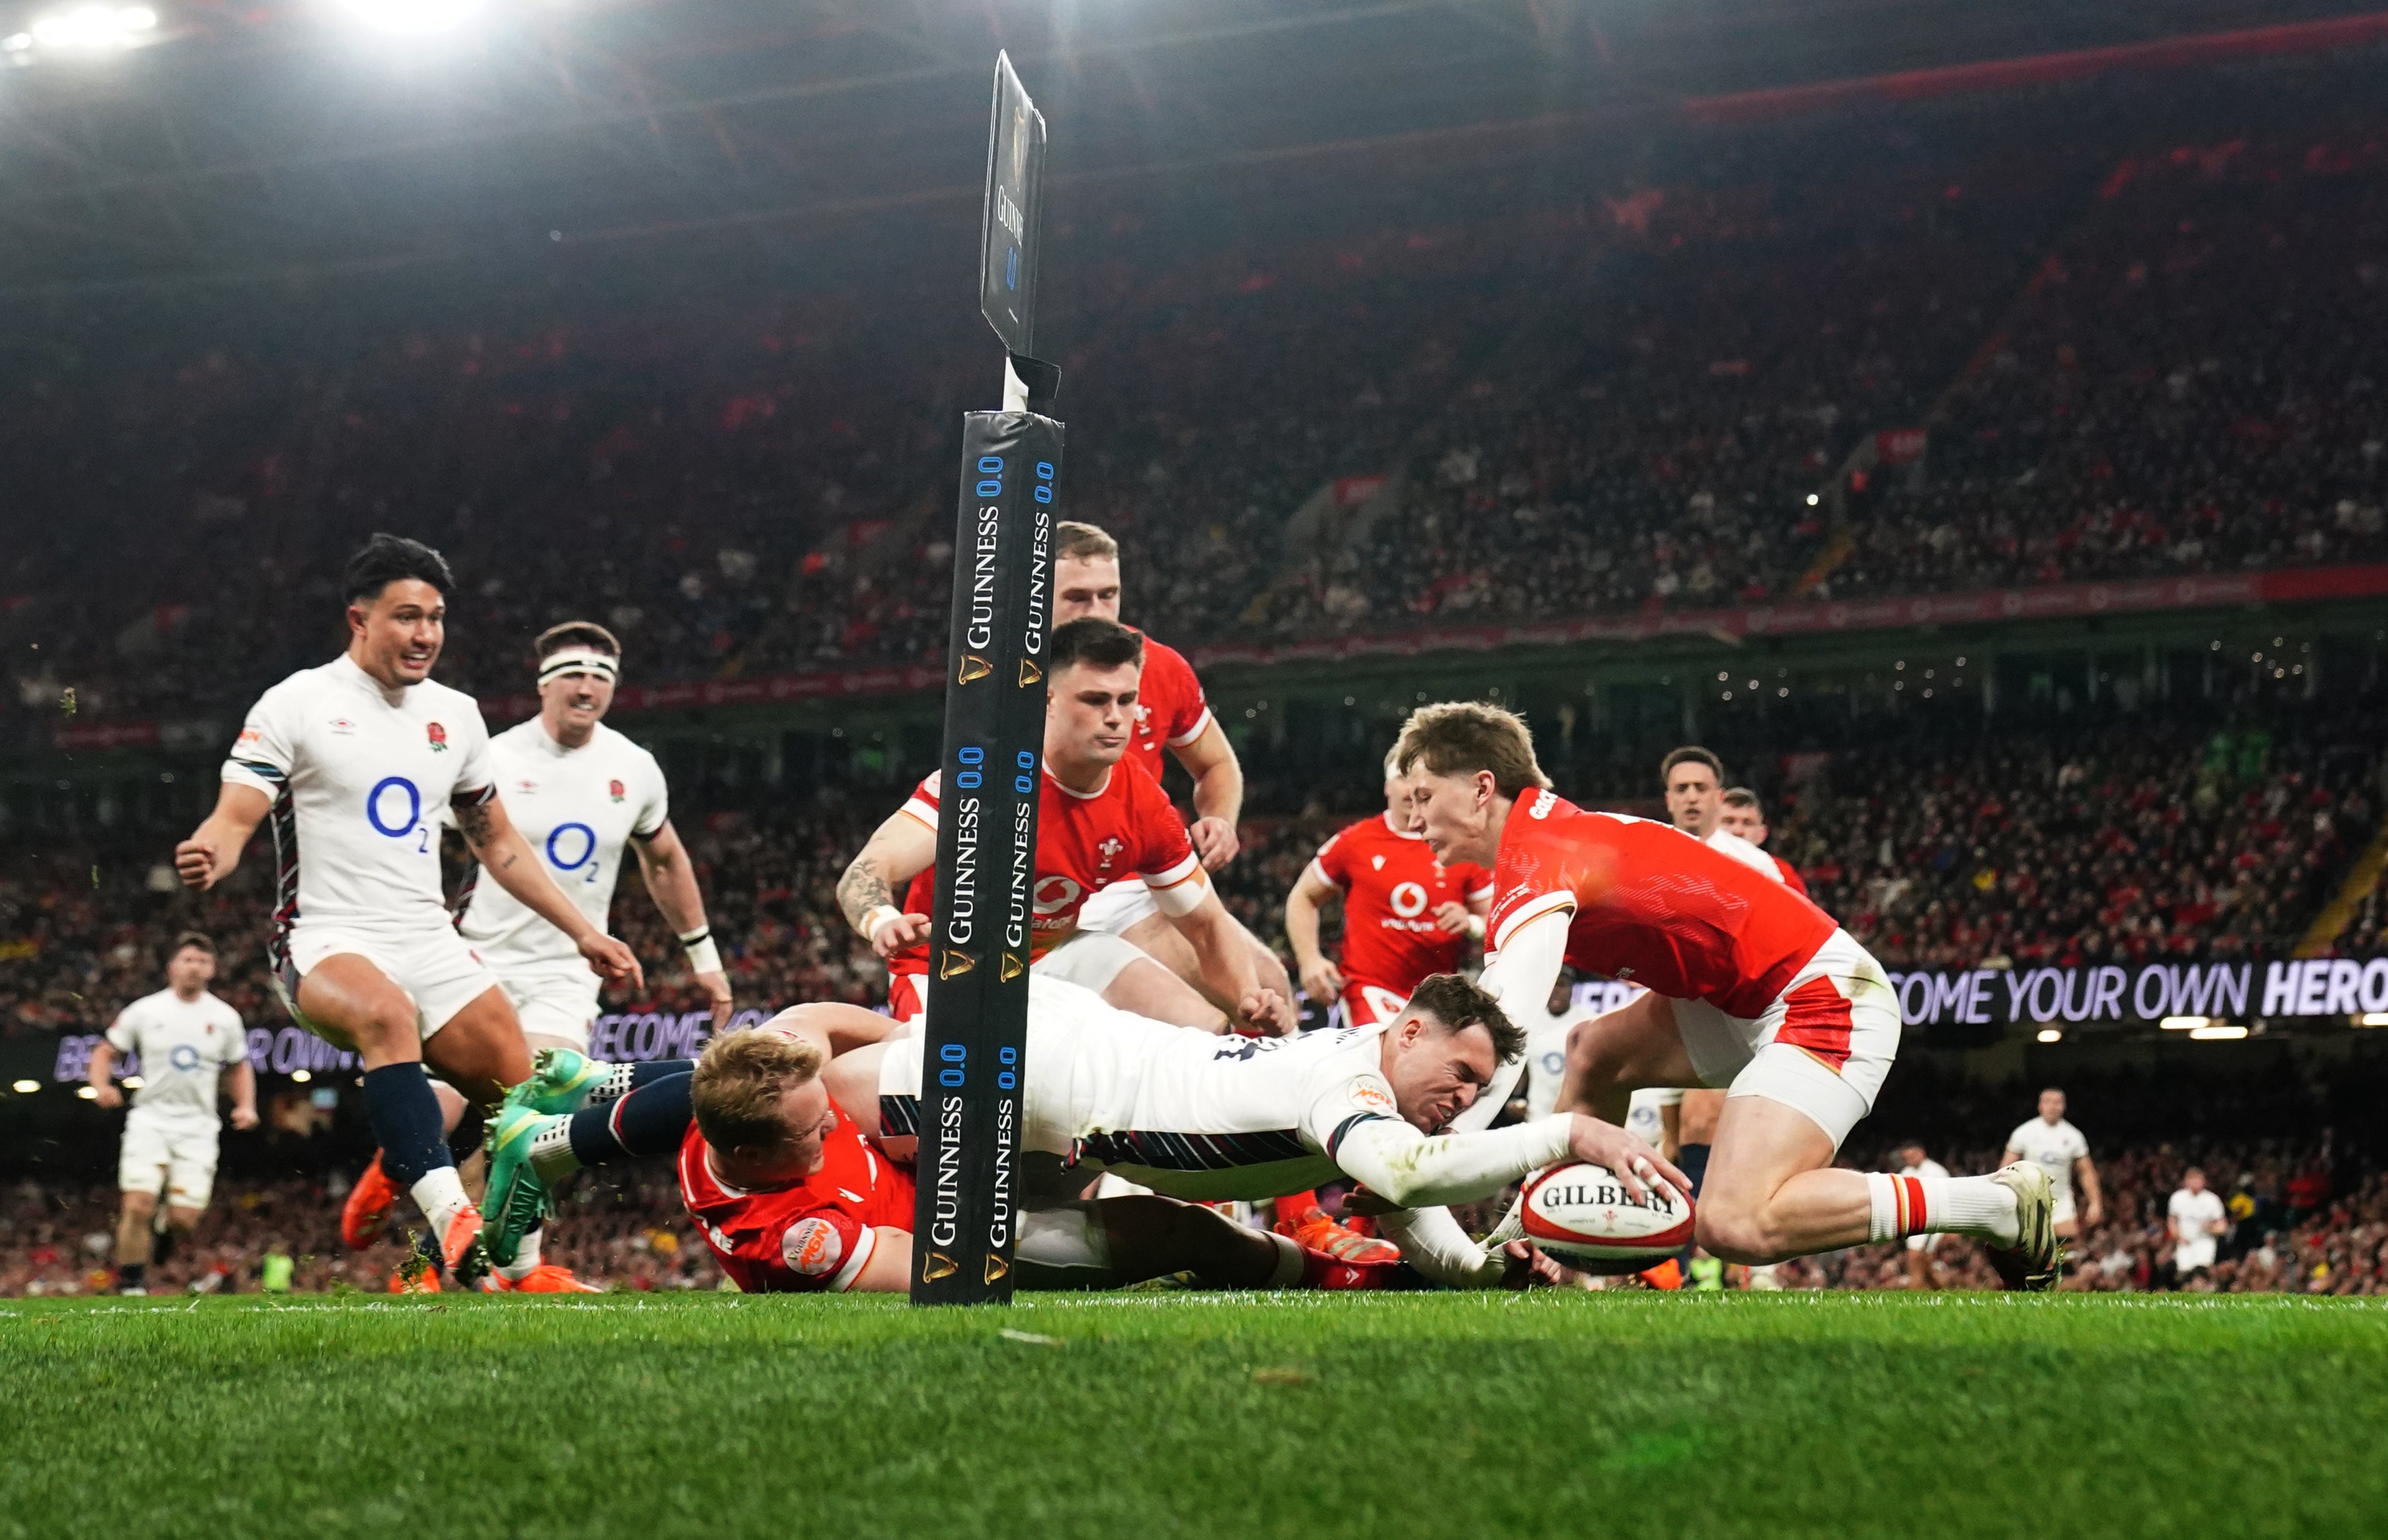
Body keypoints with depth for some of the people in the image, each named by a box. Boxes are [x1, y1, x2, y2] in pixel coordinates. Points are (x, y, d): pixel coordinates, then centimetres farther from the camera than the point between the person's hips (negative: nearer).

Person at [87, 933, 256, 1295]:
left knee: (184, 1221, -9)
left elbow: (241, 1066, 20)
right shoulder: (144, 1011, 2)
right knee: (139, 1205, -18)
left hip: (198, 1126, 1)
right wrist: (102, 1086, -11)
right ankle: (131, 1286, -5)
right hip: (150, 1119, -1)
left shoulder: (225, 1017, 7)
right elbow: (105, 1053, 9)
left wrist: (246, 1106, 3)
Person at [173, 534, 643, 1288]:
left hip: (431, 942, 6)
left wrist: (583, 931, 18)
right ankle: (452, 1220, -46)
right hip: (326, 942, -6)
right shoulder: (297, 703, -3)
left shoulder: (455, 713, 14)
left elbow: (498, 844, 22)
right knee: (388, 1014, -38)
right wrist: (210, 854, -34)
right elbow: (233, 820, -10)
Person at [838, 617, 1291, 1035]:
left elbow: (1208, 924, 1)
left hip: (1058, 954, 5)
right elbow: (865, 873, -34)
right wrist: (884, 924, -59)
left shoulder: (1144, 805, -11)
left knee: (1210, 1032, -12)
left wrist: (1248, 1000, -20)